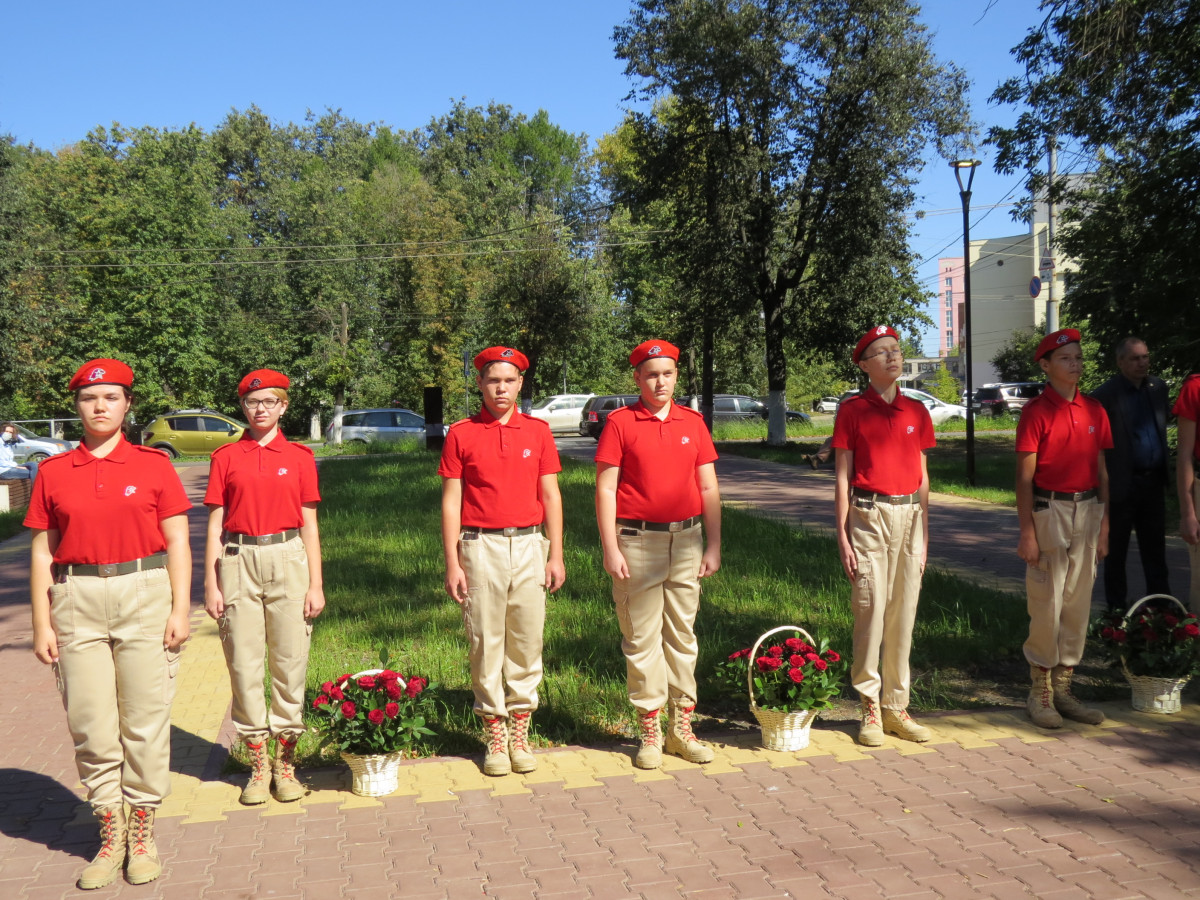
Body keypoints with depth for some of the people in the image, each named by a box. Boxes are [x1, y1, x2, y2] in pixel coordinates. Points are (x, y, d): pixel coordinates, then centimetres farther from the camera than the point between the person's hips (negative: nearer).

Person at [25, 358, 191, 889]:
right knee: (91, 724, 4)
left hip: (145, 595, -1)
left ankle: (141, 832, 17)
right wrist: (42, 623, 4)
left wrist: (180, 609, -5)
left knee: (145, 720, 2)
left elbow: (176, 541, 2)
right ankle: (110, 834, 19)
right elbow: (43, 551, 8)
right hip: (77, 603, 2)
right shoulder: (53, 473, 8)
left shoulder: (153, 465, 3)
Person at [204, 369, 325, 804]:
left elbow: (309, 524, 6)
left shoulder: (299, 456, 6)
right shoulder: (225, 457, 6)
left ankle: (286, 763, 15)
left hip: (288, 560, 0)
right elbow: (215, 526, 6)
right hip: (239, 563, 0)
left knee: (290, 660, 2)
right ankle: (258, 763, 15)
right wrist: (210, 584, 0)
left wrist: (316, 584, 1)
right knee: (244, 662, 2)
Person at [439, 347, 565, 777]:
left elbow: (551, 496, 8)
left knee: (527, 641, 5)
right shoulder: (460, 434, 2)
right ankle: (494, 733, 16)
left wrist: (556, 556, 4)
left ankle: (520, 732, 18)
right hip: (480, 547, -1)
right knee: (486, 642, 3)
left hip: (529, 545, 2)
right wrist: (452, 563, -4)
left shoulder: (538, 431, 7)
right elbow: (451, 502, 1)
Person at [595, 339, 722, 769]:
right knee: (642, 639, 3)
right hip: (638, 540, -3)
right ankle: (649, 731, 13)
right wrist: (611, 550, -10)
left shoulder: (693, 422, 8)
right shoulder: (620, 423, -2)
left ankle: (682, 727, 20)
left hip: (686, 540, 3)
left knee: (682, 635, 10)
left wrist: (713, 546, 4)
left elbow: (709, 488, 9)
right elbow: (605, 489, -5)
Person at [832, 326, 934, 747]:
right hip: (869, 515, -4)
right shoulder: (852, 409, 1)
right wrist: (842, 535, -6)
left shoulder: (916, 411, 11)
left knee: (904, 613, 7)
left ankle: (896, 707, 17)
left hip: (910, 516, 4)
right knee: (870, 610, -5)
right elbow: (843, 476, 0)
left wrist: (924, 534, 11)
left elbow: (922, 476, 14)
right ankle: (870, 708, 7)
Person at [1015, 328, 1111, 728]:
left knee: (1078, 603, 9)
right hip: (1049, 511, -5)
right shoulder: (1036, 410, -5)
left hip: (1088, 510, 6)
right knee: (1046, 604, -2)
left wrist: (1104, 524, 9)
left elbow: (1101, 471, 14)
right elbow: (1024, 476, -8)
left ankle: (1063, 688, 20)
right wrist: (1027, 532, -13)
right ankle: (1040, 692, 10)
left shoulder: (1095, 410, 10)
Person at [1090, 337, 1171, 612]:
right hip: (1122, 484, -5)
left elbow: (1162, 429, 16)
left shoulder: (1158, 387, 7)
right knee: (1116, 550, 7)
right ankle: (1116, 607, 17)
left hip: (1153, 482, 5)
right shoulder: (1104, 396, -12)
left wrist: (1165, 472, 13)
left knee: (1155, 549, 13)